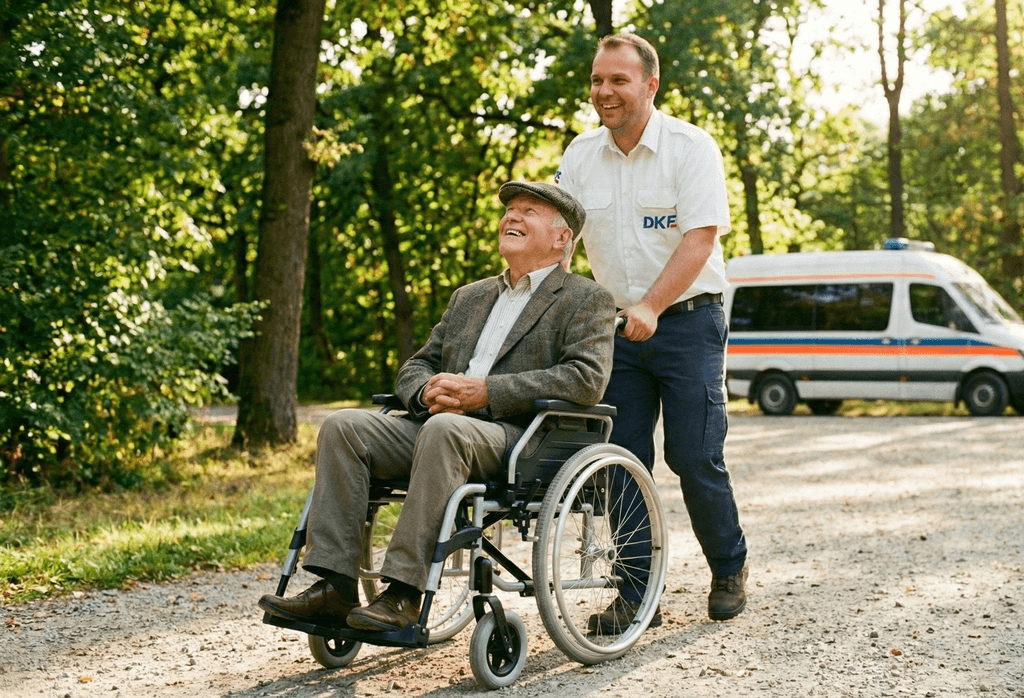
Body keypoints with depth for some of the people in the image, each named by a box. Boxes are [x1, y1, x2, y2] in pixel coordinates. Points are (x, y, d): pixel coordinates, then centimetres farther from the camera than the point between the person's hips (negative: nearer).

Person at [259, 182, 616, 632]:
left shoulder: (587, 301, 7)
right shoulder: (469, 298, 27)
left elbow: (588, 379, -10)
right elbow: (415, 367, 24)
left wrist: (486, 391, -16)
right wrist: (429, 391, -3)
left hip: (518, 439, -6)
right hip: (438, 428, 7)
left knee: (444, 429, -37)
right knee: (343, 426, -15)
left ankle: (404, 595, -35)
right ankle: (334, 589, -21)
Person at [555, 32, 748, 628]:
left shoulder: (691, 147, -8)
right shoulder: (581, 154, 7)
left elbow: (700, 238, -18)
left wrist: (651, 306, -29)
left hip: (687, 322, -4)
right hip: (618, 327, 5)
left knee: (696, 457, -4)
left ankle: (731, 568, 21)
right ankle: (636, 597, 9)